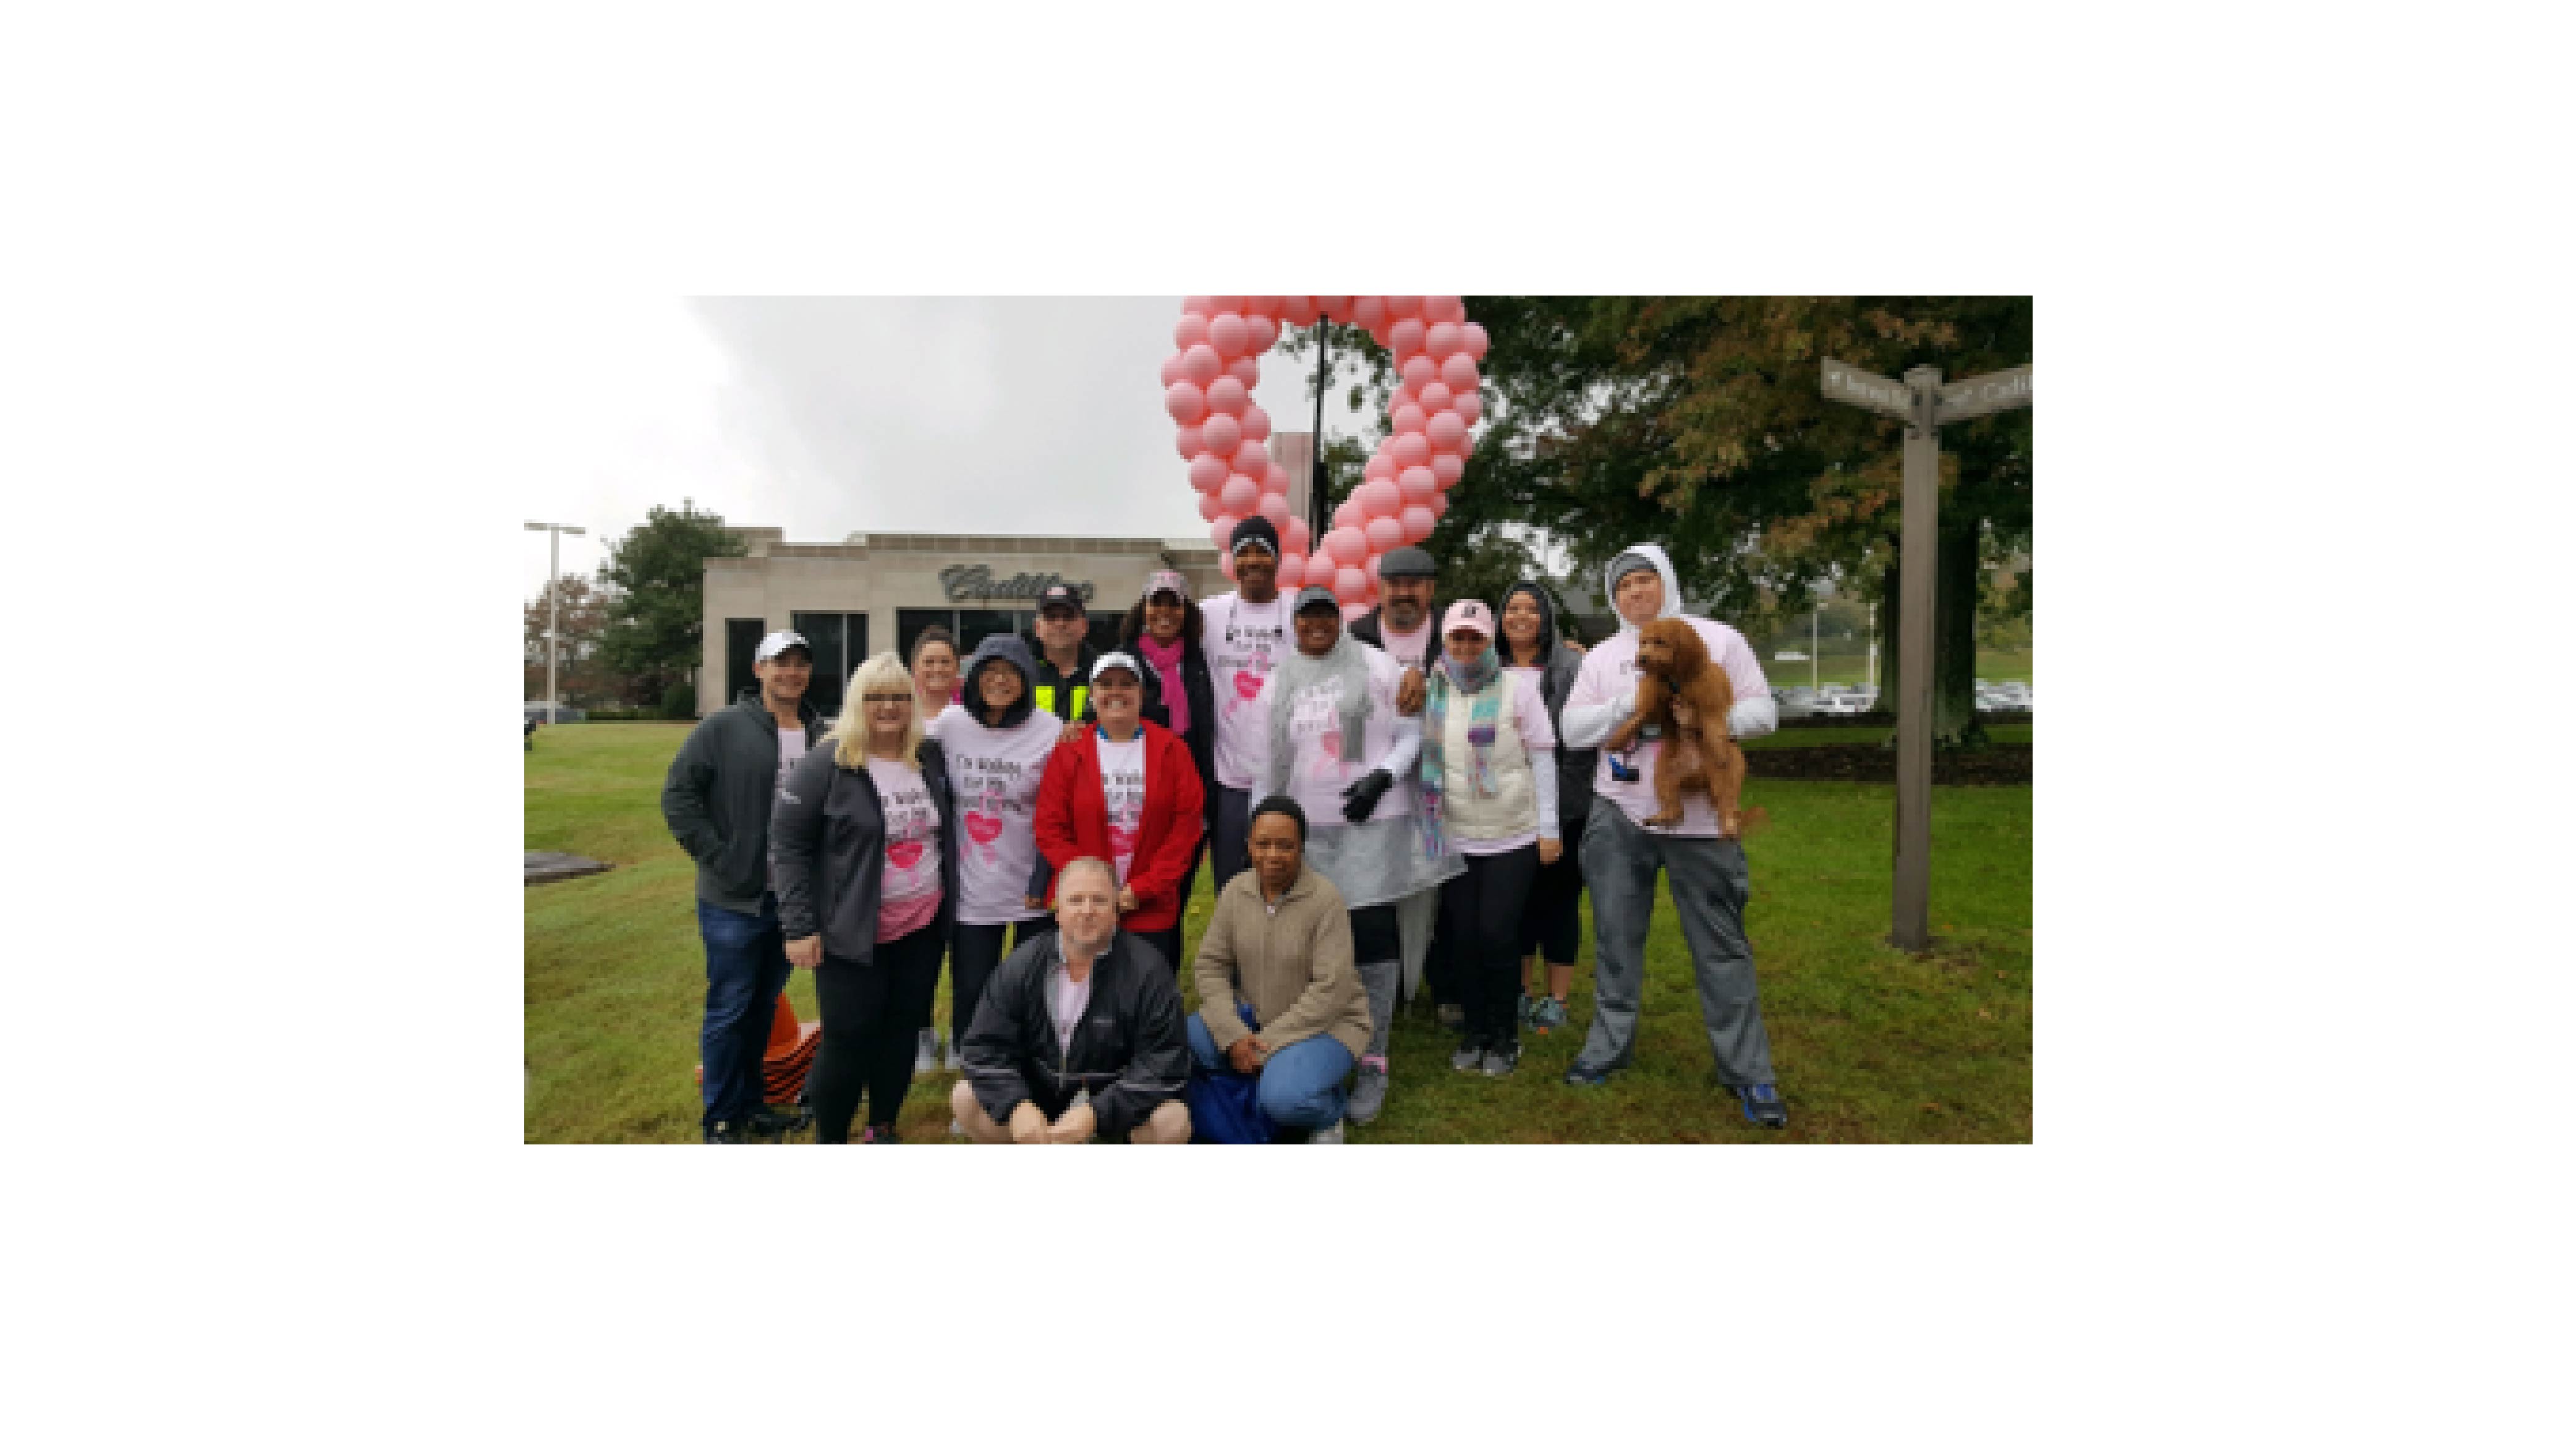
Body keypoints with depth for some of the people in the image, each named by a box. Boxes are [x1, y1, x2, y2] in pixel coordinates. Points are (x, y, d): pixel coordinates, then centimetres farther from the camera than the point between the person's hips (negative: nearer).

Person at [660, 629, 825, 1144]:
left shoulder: (819, 734, 4)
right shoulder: (723, 727, -9)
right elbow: (678, 795, -9)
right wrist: (718, 857, -14)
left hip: (793, 898, 5)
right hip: (735, 899, -4)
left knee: (764, 1006, 17)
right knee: (729, 1010, 5)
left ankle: (750, 1101, 33)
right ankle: (721, 1120, 19)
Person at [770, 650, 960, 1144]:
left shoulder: (931, 757, 3)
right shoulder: (826, 764, -10)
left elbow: (945, 832, 17)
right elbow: (788, 842, -10)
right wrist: (799, 926, -13)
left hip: (923, 928, 4)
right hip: (850, 932, -4)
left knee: (902, 1031, 11)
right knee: (847, 1039, 2)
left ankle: (882, 1131, 29)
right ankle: (829, 1141, 21)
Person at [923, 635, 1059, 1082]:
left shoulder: (1051, 733, -7)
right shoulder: (948, 724, 0)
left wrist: (1044, 883, -9)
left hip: (1034, 894, -1)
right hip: (971, 890, 2)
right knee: (970, 993, 7)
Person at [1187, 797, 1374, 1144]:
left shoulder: (1326, 899, -20)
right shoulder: (1235, 891, -6)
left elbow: (1331, 990, -22)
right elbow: (1210, 965, -4)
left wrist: (1267, 1044, -21)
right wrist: (1233, 1035, -17)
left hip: (1324, 1023, -5)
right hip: (1251, 1015, 5)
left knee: (1283, 1100, -31)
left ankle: (1328, 1112, 6)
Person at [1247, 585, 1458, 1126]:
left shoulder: (1376, 667, 2)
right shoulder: (1277, 684, 10)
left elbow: (1411, 734, 3)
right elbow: (1269, 765, 13)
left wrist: (1382, 777, -13)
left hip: (1373, 822, -2)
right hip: (1307, 828, 3)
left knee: (1374, 937, -6)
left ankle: (1373, 1063, 6)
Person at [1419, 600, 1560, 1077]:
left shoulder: (1517, 691, -4)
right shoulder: (1433, 696, 5)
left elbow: (1543, 760, -2)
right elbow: (1426, 762, 10)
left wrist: (1549, 828, -4)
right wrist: (1425, 824, 6)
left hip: (1513, 839, -3)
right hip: (1456, 840, 3)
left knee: (1498, 934, -4)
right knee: (1463, 935, 6)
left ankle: (1504, 1037, 15)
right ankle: (1473, 1030, 23)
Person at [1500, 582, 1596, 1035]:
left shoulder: (1572, 666, -2)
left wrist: (1568, 784, -13)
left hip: (1563, 806, -3)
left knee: (1559, 898, 4)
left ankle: (1557, 998, 16)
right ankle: (1523, 991, 26)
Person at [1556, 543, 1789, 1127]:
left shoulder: (1718, 639, 3)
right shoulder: (1602, 656, 9)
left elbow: (1763, 712, 1)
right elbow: (1572, 728, 1)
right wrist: (1630, 706, -13)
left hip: (1699, 817, -2)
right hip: (1619, 814, 2)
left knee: (1721, 945, 2)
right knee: (1616, 935, 10)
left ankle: (1749, 1072, 13)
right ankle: (1609, 1043, 26)